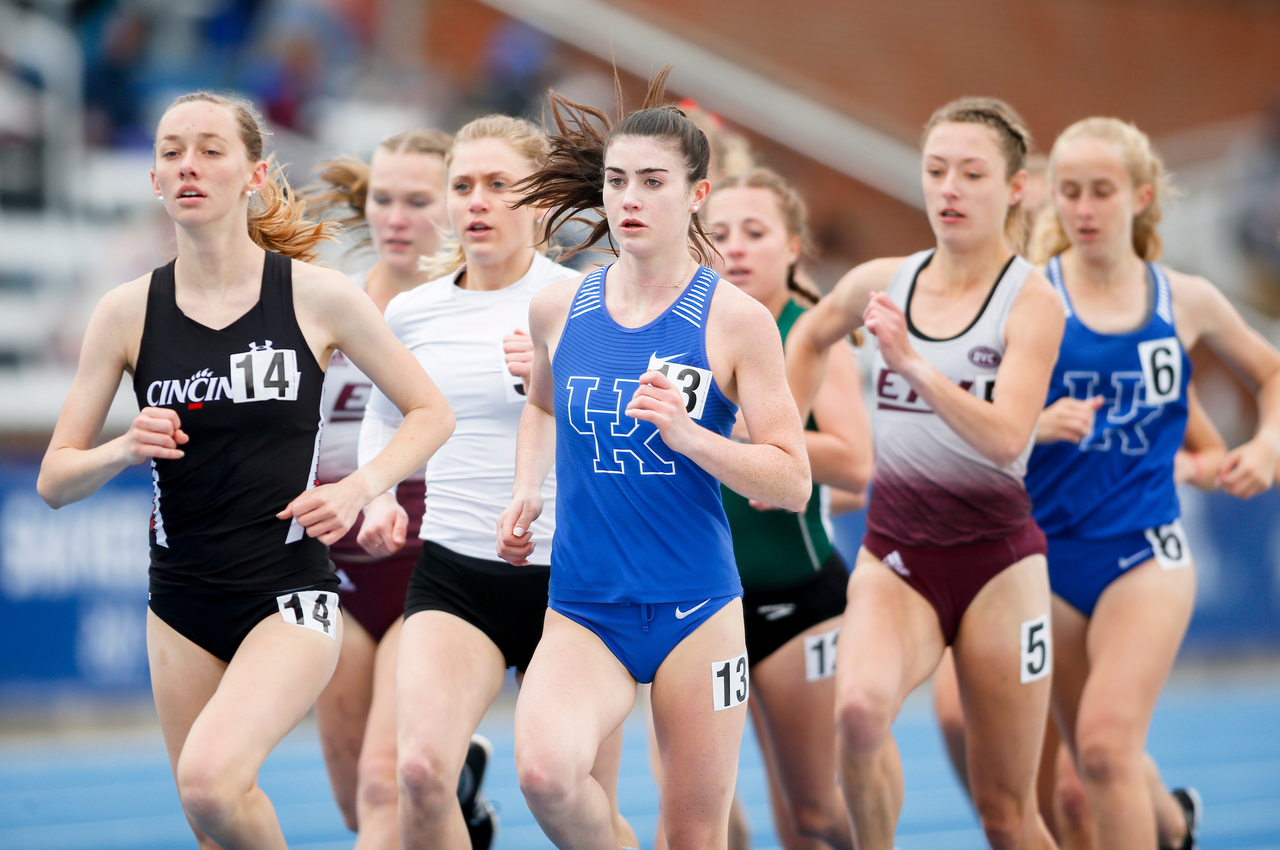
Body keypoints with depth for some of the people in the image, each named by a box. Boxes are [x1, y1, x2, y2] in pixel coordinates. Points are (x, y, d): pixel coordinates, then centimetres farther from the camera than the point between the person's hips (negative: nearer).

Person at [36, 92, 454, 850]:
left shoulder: (318, 295, -5)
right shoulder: (129, 312, 1)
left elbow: (432, 412, 5)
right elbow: (55, 480, 4)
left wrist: (358, 488, -11)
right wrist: (124, 451, -16)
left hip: (290, 595, -4)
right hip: (183, 605, 4)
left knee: (210, 777, -27)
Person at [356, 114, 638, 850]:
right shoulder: (411, 312, 5)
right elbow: (385, 413, 25)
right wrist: (379, 497, 7)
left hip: (568, 574, -2)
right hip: (453, 574, 2)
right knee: (420, 768, -24)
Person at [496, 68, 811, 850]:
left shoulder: (736, 320, -5)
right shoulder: (559, 308, 5)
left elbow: (793, 482, -7)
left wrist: (688, 434, -22)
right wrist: (528, 491, 11)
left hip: (695, 608, -1)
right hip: (584, 609, 2)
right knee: (545, 772, -27)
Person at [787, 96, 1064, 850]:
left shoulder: (1032, 300, -9)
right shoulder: (884, 282, 4)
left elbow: (1006, 438, -23)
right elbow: (811, 336, 28)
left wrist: (915, 366, -34)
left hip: (996, 559, -3)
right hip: (896, 553, 3)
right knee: (860, 707, -31)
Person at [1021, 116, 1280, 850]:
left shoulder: (1186, 301, 3)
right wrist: (1037, 425, -25)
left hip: (1144, 552, -1)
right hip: (1044, 550, 1)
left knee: (1107, 741, -21)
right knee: (1093, 762, 14)